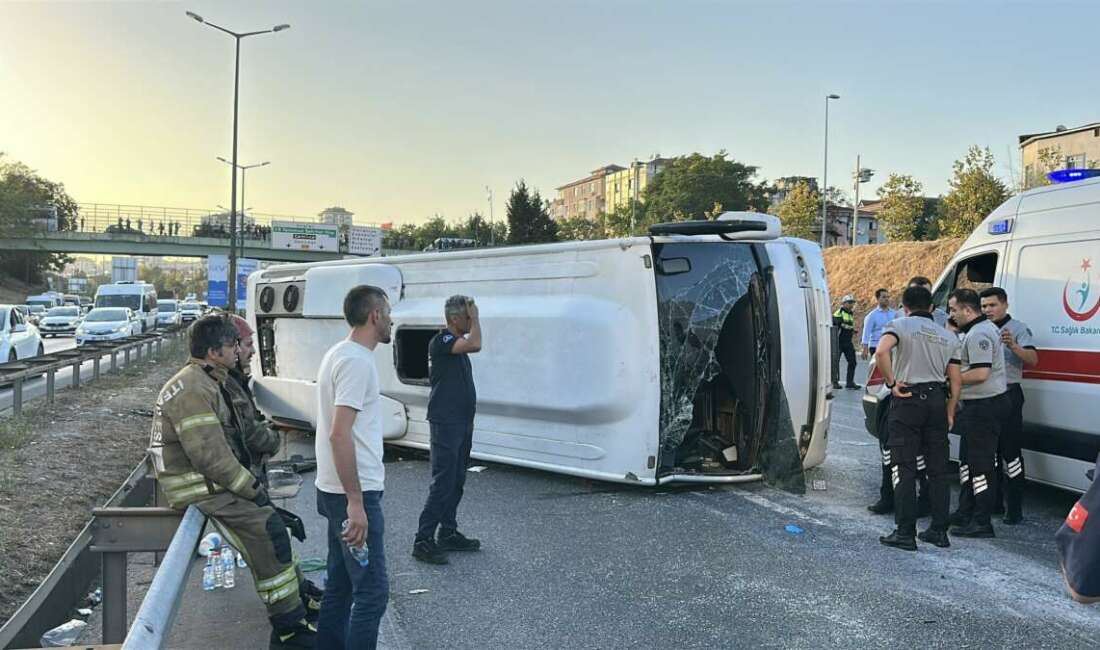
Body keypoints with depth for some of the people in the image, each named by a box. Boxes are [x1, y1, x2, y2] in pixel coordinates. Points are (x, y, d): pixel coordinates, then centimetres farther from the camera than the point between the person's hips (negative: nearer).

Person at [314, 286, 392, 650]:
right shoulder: (357, 361, -18)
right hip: (354, 494, -10)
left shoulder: (340, 353, 12)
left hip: (338, 490, 10)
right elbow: (340, 434, -25)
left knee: (339, 584, 17)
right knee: (372, 591, -4)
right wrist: (356, 503, -24)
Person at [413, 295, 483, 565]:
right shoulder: (440, 341, -15)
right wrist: (475, 318, -15)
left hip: (462, 422, 10)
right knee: (442, 482, -10)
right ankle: (423, 540, -6)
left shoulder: (458, 343, 15)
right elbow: (475, 344, -32)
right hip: (445, 423, -9)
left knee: (457, 481, 13)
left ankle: (448, 534, 22)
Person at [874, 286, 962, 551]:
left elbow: (881, 352, -23)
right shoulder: (948, 336, 15)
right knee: (939, 469, 12)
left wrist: (891, 383, -13)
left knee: (904, 470, -1)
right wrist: (949, 412, 18)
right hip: (937, 400, 5)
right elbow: (955, 379, 12)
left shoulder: (900, 325, -2)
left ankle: (905, 533, -1)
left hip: (908, 400, -5)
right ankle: (939, 531, 17)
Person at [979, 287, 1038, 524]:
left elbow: (1033, 359, -16)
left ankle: (1014, 509, -3)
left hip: (1008, 395, -7)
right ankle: (995, 501, 26)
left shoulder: (1018, 328, -4)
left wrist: (1014, 347, -34)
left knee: (1011, 452, -7)